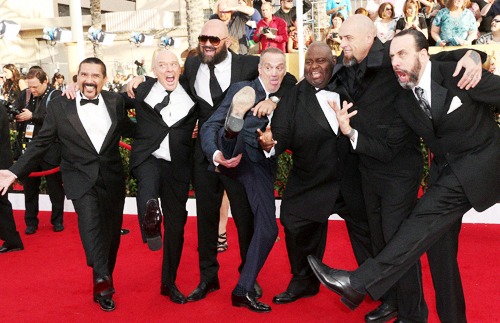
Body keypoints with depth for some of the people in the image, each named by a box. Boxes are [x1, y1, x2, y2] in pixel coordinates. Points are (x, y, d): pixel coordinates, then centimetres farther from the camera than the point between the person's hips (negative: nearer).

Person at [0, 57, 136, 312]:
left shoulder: (116, 102, 3)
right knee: (90, 220, -27)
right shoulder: (59, 105, -2)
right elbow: (41, 142, 2)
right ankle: (103, 280, -34)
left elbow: (129, 129, 17)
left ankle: (103, 288, 25)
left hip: (112, 178, 3)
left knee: (111, 233, 9)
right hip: (81, 177, -2)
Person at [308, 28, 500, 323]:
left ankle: (359, 283, -21)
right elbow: (385, 147, -1)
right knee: (439, 246, 6)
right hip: (446, 171, 7)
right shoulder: (405, 102, -1)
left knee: (427, 218, -21)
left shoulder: (459, 75, -18)